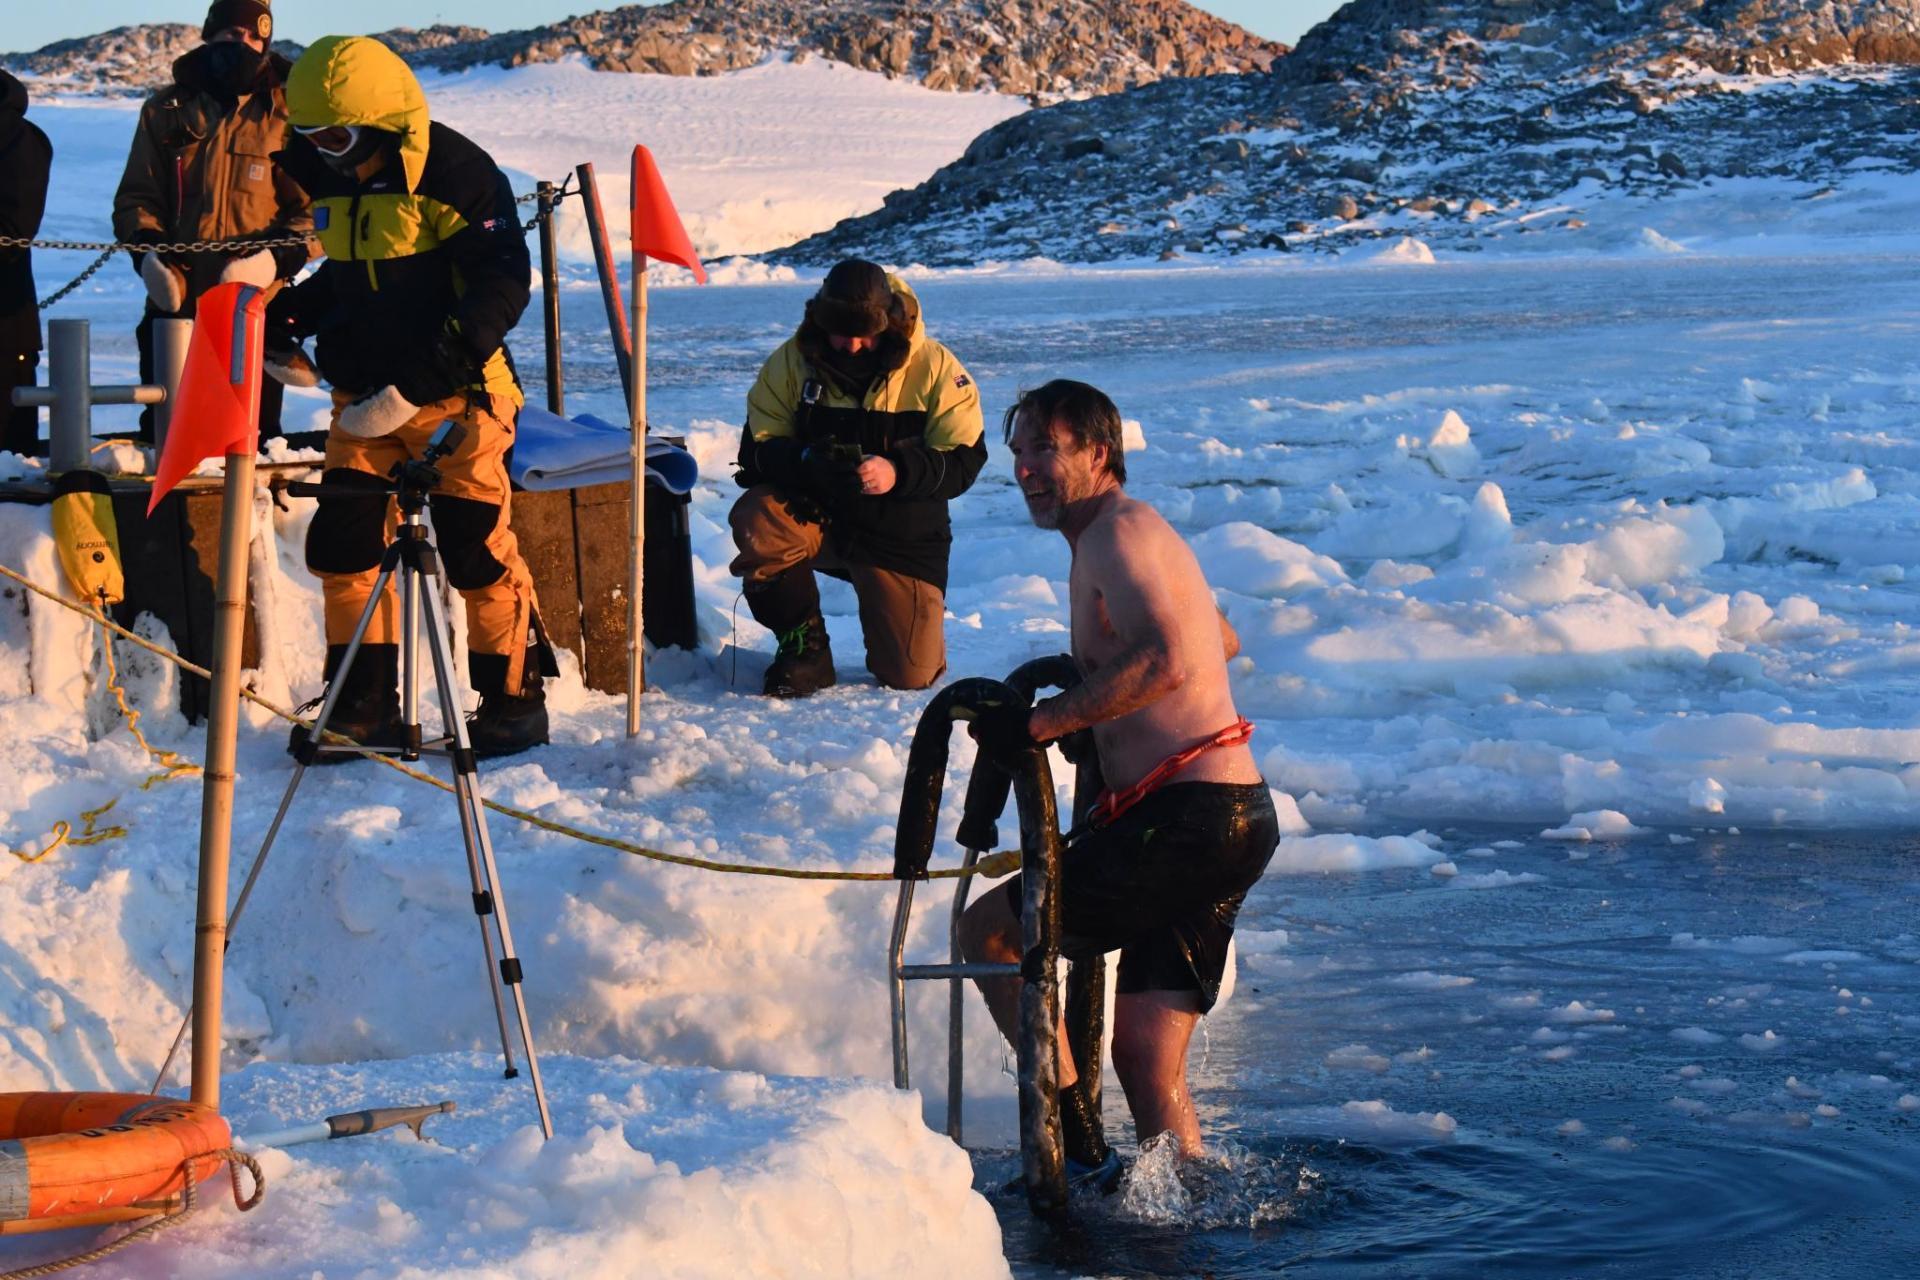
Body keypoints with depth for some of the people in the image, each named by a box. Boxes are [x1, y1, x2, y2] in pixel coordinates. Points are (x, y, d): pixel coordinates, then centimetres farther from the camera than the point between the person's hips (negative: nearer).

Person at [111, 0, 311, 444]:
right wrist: (147, 246, -7)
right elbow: (135, 196, 13)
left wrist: (278, 257, -17)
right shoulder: (166, 111, 10)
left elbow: (312, 209, 1)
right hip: (174, 300, 2)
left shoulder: (287, 116, 2)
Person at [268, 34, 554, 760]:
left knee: (478, 549, -5)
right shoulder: (328, 183, 6)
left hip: (455, 396, -7)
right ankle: (364, 704, 15)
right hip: (362, 399, 7)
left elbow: (502, 285, -20)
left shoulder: (454, 173, -16)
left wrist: (418, 381, -26)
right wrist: (284, 321, 4)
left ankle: (515, 699, 11)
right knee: (342, 544, 4)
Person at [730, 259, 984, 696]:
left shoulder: (934, 367, -8)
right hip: (814, 514, 0)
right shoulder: (791, 362, -6)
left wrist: (897, 472, -31)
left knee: (913, 675, -8)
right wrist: (806, 461, -32)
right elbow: (757, 451, -9)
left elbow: (964, 460, -12)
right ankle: (803, 641, -10)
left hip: (901, 537, 0)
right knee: (754, 521, -34)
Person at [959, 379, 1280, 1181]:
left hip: (1189, 816, -10)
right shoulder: (1132, 536, 23)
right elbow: (1222, 640, 41)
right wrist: (1087, 670, 43)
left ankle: (1079, 1150, -1)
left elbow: (1168, 660, -25)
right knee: (1144, 1055, 10)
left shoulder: (1117, 529, -8)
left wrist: (1042, 721, -21)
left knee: (988, 931, -2)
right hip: (1232, 819, 10)